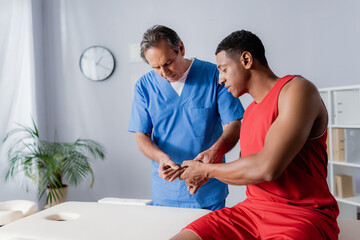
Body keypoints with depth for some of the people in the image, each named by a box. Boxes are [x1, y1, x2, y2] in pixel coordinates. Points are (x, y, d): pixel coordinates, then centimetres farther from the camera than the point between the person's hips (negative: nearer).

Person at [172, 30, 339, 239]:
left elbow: (267, 168, -21)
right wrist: (204, 176, 10)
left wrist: (208, 170, -8)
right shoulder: (250, 111, 16)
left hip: (301, 215, -7)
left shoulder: (296, 89, -11)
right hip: (252, 208, 7)